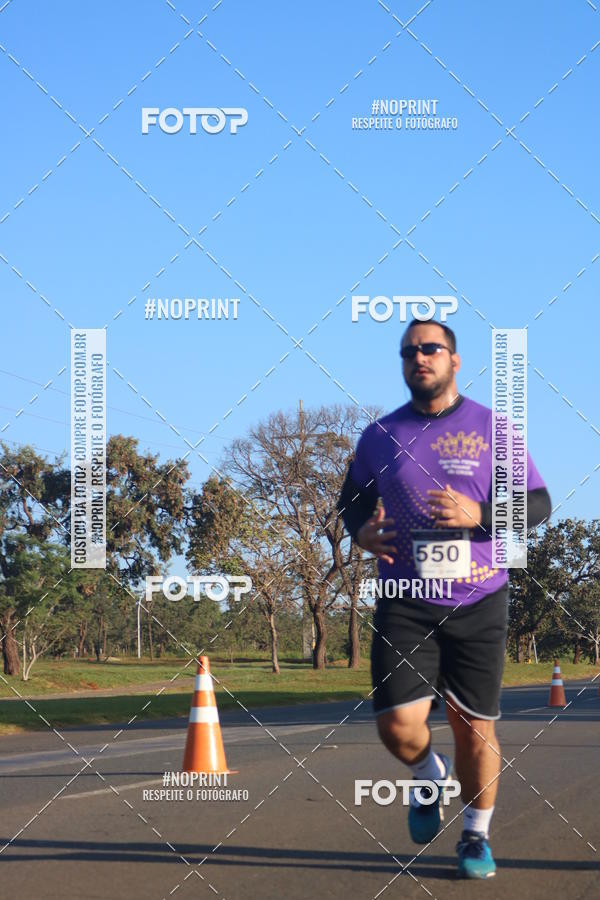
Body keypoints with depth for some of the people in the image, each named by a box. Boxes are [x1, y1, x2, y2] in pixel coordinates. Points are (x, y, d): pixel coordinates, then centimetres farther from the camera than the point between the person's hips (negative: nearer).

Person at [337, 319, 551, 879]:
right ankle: (430, 777, 24)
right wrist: (359, 530, -3)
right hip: (404, 602, 1)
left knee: (475, 726, 3)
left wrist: (479, 515, -16)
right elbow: (351, 498, 21)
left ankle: (476, 836, 23)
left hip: (478, 602, -1)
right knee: (398, 725, -11)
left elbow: (538, 504, 1)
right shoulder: (379, 436, 7)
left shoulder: (493, 429, 2)